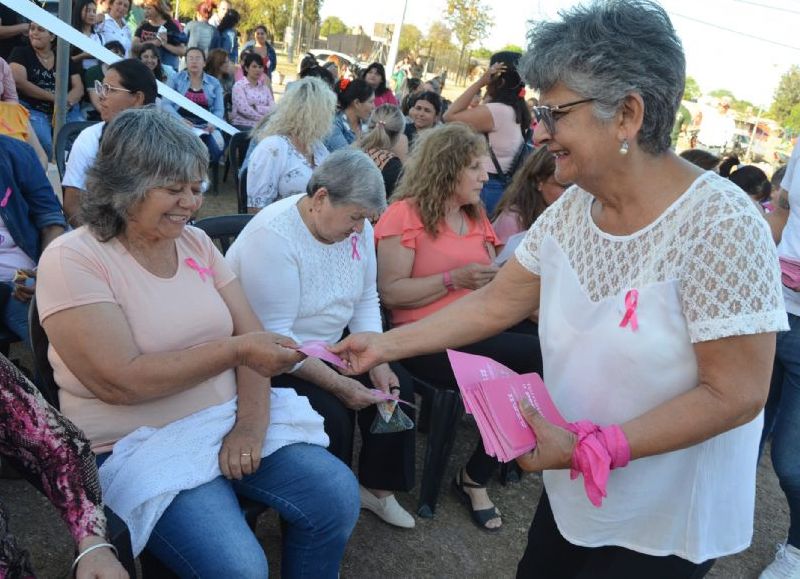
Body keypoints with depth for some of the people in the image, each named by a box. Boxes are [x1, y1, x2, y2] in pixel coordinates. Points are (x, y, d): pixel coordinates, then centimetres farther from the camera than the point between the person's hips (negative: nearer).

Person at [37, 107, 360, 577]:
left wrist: (251, 421, -15)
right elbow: (123, 381, -21)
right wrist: (236, 349, -21)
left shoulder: (196, 241, 6)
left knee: (338, 497, -9)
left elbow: (250, 333, 1)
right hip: (139, 444, -5)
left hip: (229, 416, 6)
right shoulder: (72, 259, -12)